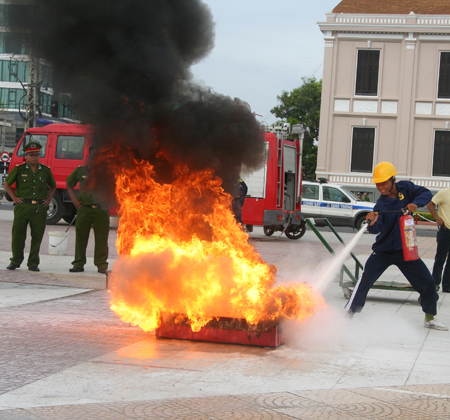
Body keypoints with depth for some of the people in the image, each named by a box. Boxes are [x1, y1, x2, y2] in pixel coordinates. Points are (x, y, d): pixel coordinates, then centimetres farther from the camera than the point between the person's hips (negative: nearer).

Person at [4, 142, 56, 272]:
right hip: (22, 206, -1)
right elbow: (7, 183, 12)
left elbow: (53, 186, 23)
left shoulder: (45, 170, 8)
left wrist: (49, 199, 11)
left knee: (37, 236, 3)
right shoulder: (19, 169, 2)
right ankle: (16, 260, 14)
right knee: (18, 234, 1)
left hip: (40, 208, 1)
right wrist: (14, 197, 4)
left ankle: (33, 263, 12)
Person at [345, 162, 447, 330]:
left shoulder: (405, 188, -6)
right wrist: (372, 223, -53)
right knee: (365, 280, -17)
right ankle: (349, 313, -10)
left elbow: (426, 193, -9)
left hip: (405, 250, 3)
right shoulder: (381, 204, -17)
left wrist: (415, 203, -28)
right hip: (383, 251, -3)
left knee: (427, 282, 4)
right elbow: (376, 229, -29)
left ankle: (429, 319, 21)